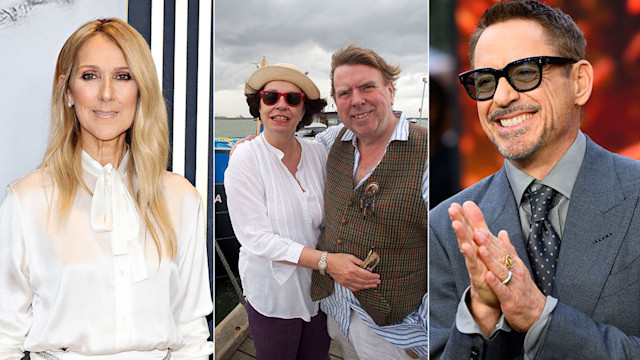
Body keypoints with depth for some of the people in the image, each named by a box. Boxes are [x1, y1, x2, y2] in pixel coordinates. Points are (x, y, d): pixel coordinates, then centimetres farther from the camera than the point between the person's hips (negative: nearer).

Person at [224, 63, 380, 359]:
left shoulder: (317, 152, -3)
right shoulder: (245, 158, -15)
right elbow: (256, 238, -20)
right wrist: (326, 261, -27)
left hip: (320, 290, 4)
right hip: (273, 292, -3)